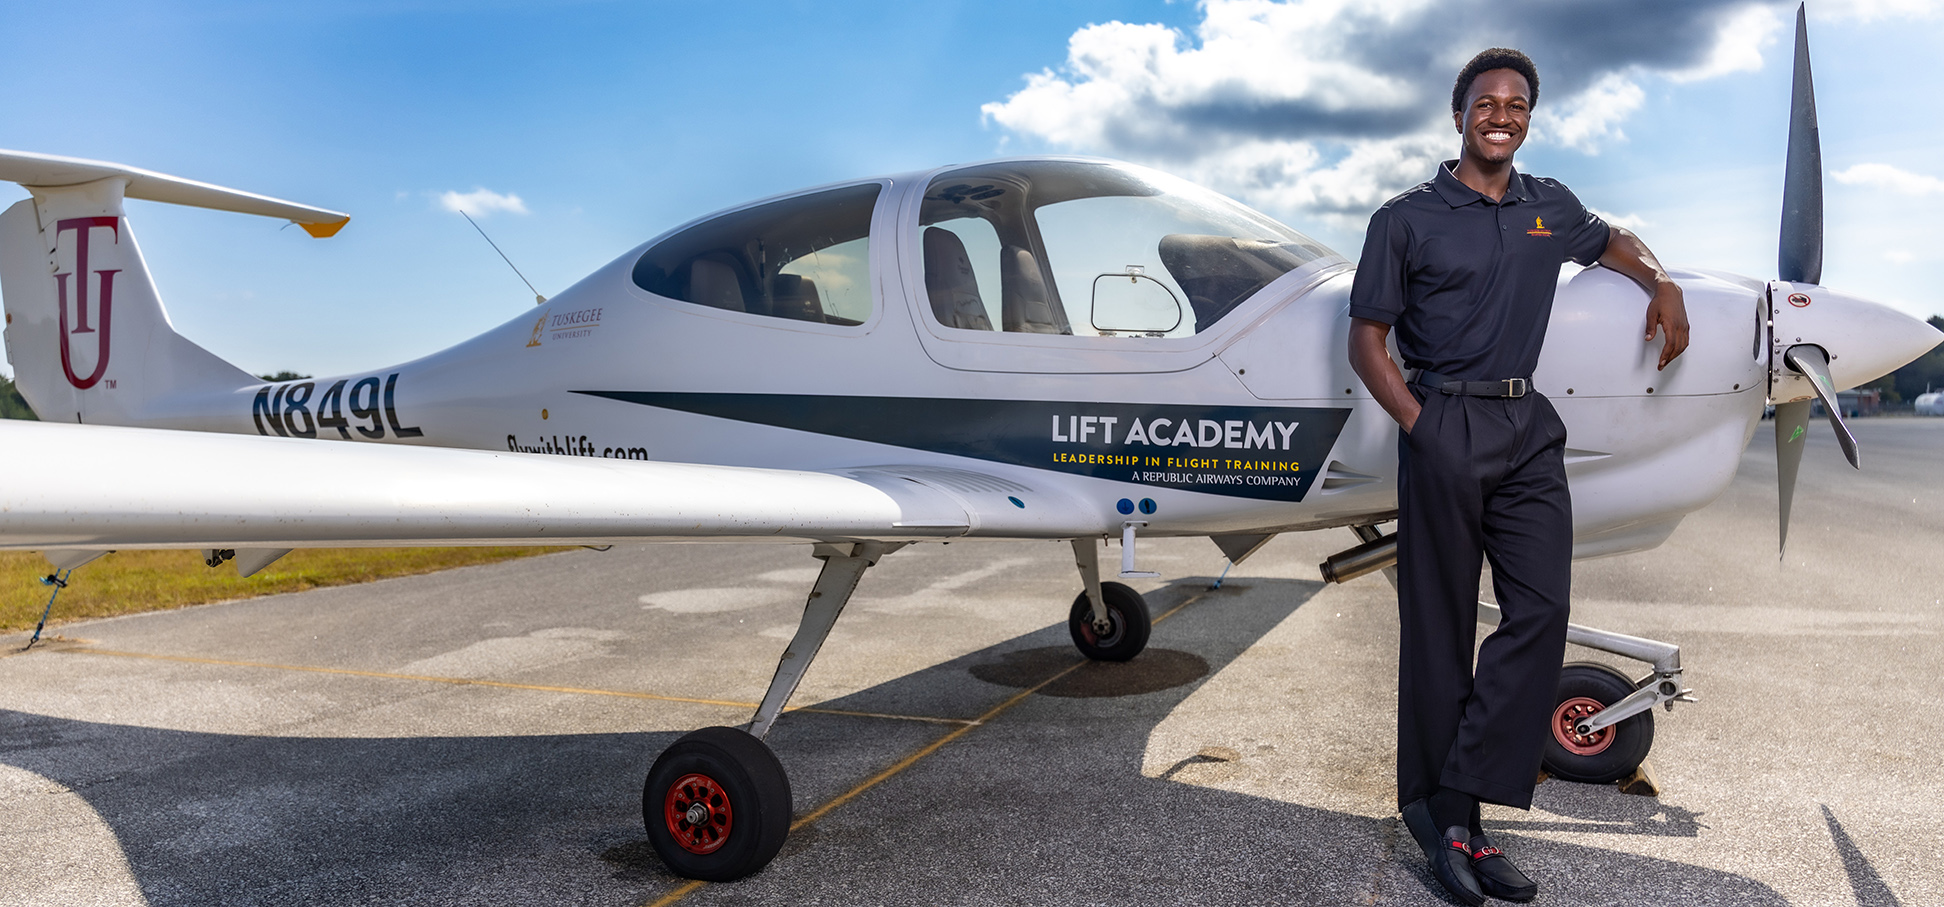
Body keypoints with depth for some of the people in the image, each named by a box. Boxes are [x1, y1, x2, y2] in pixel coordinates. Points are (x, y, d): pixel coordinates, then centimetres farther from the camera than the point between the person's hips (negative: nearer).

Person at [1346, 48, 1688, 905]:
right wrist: (1423, 430, -10)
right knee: (1439, 627, 0)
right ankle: (1433, 807, 11)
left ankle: (1458, 801, -1)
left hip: (1529, 428, 5)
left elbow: (1612, 241, 37)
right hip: (1445, 426, -5)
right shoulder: (1407, 219, 0)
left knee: (1541, 608, -6)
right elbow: (1366, 344, -2)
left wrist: (1663, 285, 18)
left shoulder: (1550, 207, 15)